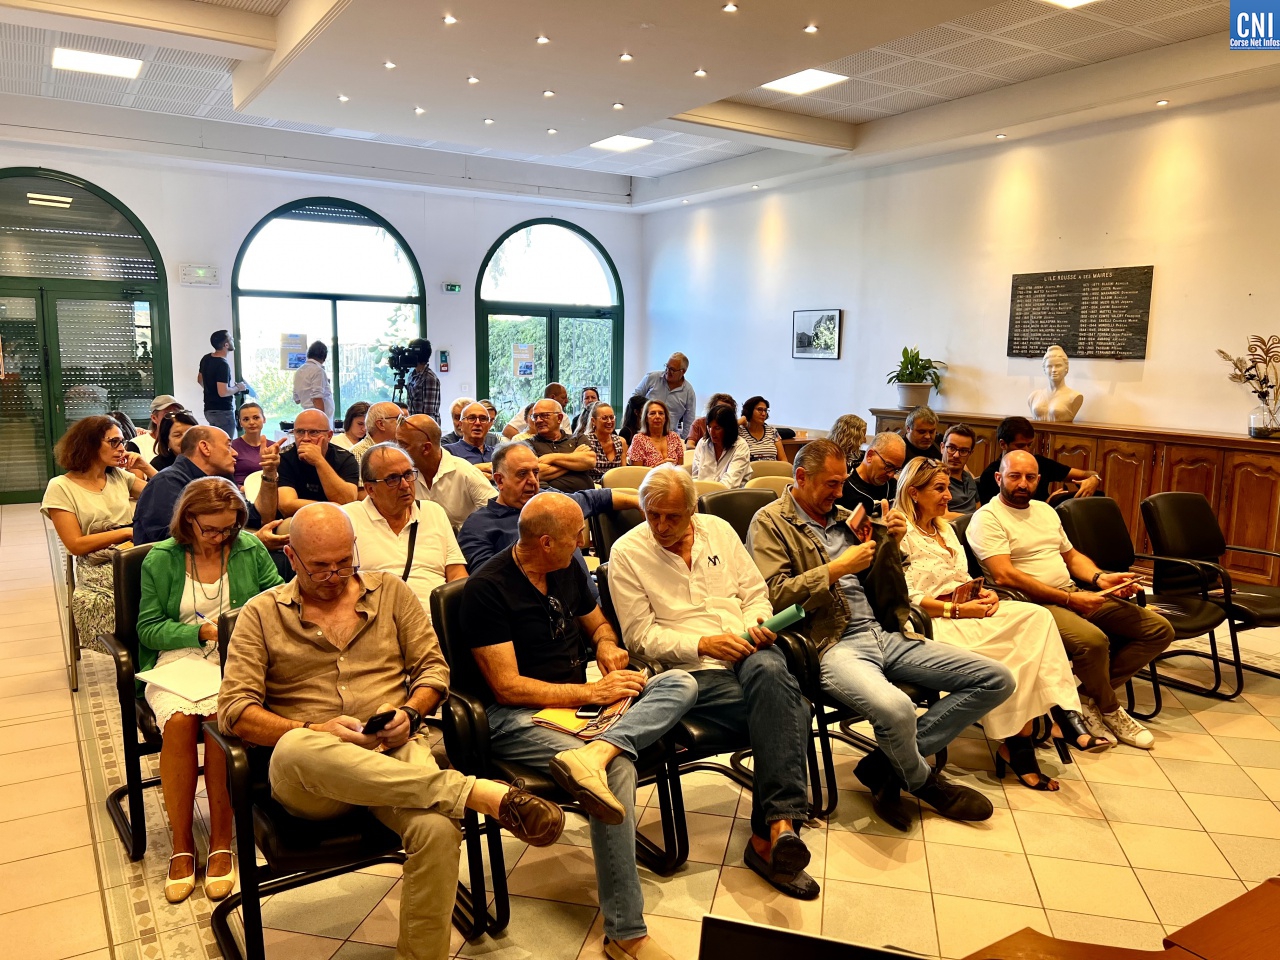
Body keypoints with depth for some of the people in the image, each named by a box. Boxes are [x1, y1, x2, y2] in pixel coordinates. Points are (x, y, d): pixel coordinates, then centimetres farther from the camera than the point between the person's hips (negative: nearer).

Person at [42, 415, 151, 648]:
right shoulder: (61, 487, -1)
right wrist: (127, 532, -12)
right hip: (98, 574, -4)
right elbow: (76, 545, -8)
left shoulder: (120, 476, 13)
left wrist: (145, 467, 5)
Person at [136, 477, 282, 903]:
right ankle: (181, 844, -16)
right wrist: (201, 630, -11)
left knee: (221, 716, -32)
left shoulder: (251, 550, 7)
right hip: (177, 662, 0)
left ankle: (221, 842, -18)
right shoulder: (160, 559, 6)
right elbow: (149, 629, 4)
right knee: (179, 720, -31)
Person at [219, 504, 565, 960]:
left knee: (437, 828, -33)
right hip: (306, 776, -1)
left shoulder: (390, 591, 14)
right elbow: (234, 710, 0)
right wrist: (314, 731, -15)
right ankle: (481, 793, -40)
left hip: (393, 752, 1)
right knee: (295, 750, -40)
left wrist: (409, 713, -8)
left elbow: (433, 666, 13)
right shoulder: (261, 614, 8)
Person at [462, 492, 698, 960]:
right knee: (619, 768, -31)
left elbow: (596, 623, 24)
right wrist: (593, 692, -17)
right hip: (517, 716, -7)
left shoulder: (567, 568, 8)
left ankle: (594, 753, -36)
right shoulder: (486, 588, -13)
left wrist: (607, 645, 0)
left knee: (681, 683, -11)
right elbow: (507, 687, -17)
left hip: (578, 702, 7)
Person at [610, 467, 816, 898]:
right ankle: (782, 822, -20)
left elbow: (755, 591, 19)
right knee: (788, 708, -30)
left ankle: (770, 834, -34)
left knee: (770, 672, -35)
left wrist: (757, 625, -4)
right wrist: (702, 644, -14)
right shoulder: (627, 552, 1)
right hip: (691, 669, -4)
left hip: (747, 652, 4)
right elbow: (641, 635, -3)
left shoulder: (718, 530, 14)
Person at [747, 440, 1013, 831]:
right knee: (896, 708, -37)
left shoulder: (844, 517, 21)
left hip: (885, 634, 8)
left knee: (996, 680, -1)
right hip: (832, 644, -8)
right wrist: (838, 568, -12)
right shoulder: (770, 523, 2)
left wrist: (890, 545, 5)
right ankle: (924, 781, 1)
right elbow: (773, 596, -12)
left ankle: (886, 765, -2)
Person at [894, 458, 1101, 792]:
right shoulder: (901, 533, -5)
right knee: (1014, 651, -27)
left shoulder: (944, 527, 23)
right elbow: (905, 598, -13)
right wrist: (956, 610, -17)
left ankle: (1064, 712, -22)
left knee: (1036, 616, -18)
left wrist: (983, 594, 1)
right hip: (932, 621, -8)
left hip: (962, 609, 8)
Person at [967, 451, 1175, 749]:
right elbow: (1004, 575, -19)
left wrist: (1099, 578, 2)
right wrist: (1068, 599, -19)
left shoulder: (1045, 510, 20)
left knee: (1159, 630, -1)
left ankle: (1090, 696, -1)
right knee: (1093, 640, -35)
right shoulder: (987, 518, -8)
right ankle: (1109, 710, -3)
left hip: (1074, 595, 9)